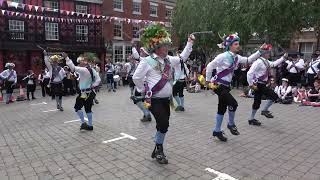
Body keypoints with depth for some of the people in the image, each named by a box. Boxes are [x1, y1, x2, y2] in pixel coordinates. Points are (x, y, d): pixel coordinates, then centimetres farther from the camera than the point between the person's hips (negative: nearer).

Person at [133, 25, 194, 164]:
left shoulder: (168, 59, 8)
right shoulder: (147, 61, -12)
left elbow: (182, 58, 20)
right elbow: (136, 77, -8)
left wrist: (189, 43, 15)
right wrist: (145, 90, 0)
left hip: (166, 100, 7)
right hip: (155, 100, -7)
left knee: (162, 126, 12)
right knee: (164, 124, -16)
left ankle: (157, 151, 30)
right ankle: (159, 150, 8)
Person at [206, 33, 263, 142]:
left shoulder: (236, 57, 6)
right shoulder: (223, 56, -16)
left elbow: (248, 60, 13)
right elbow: (210, 66, -13)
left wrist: (260, 52, 3)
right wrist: (208, 81, -8)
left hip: (226, 86, 8)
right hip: (218, 85, -8)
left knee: (222, 108, 12)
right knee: (233, 104, -16)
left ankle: (217, 131, 24)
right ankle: (231, 124, 9)